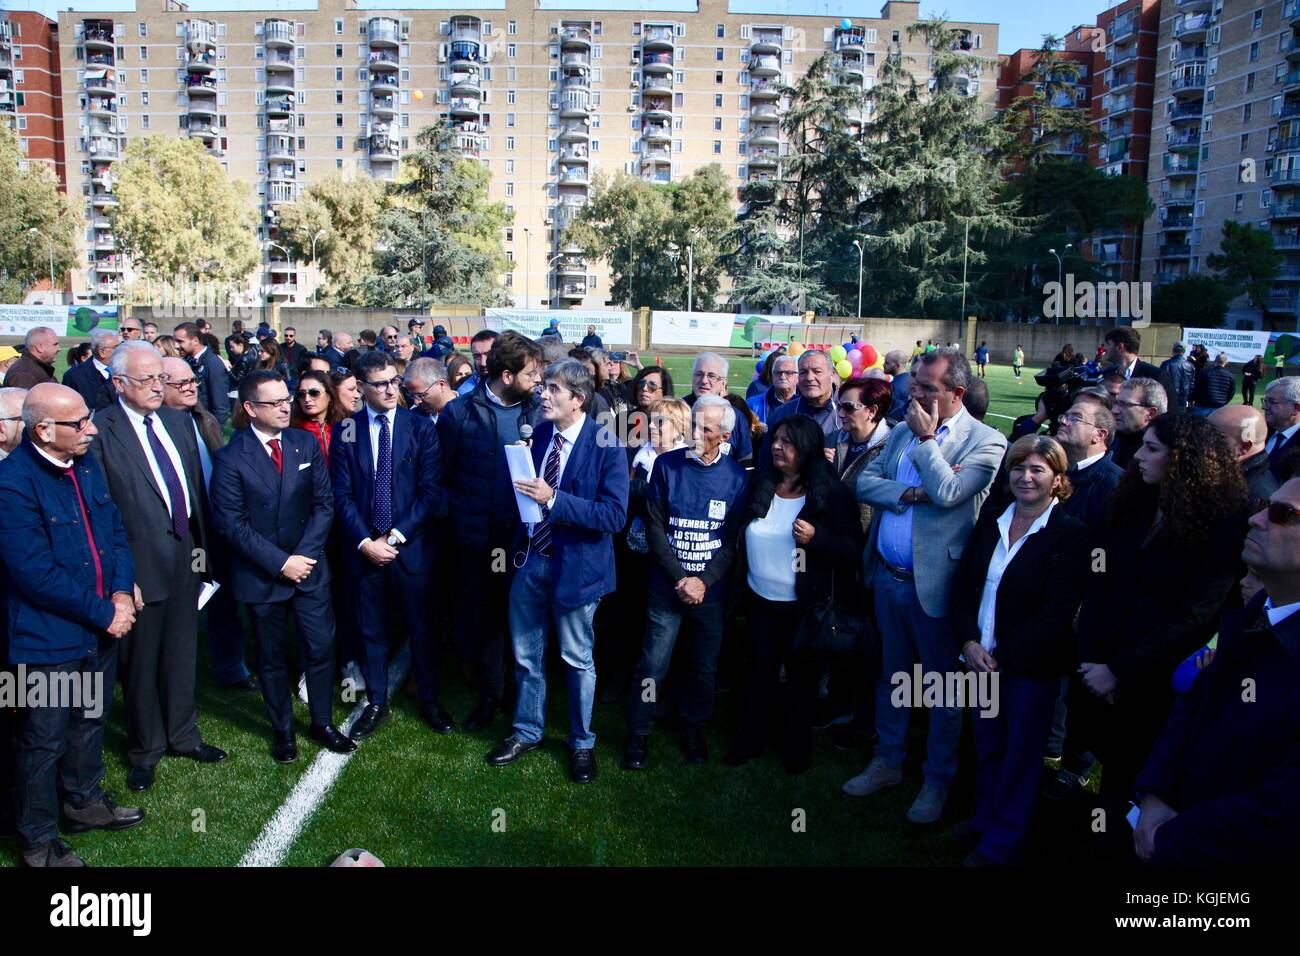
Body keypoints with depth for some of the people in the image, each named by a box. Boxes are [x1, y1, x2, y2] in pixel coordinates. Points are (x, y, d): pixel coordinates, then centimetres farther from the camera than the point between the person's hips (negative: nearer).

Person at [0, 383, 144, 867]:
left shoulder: (85, 462, 2)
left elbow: (115, 528, 8)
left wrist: (121, 590, -6)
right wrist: (103, 614, -17)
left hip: (101, 625, 7)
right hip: (50, 637, -7)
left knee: (89, 721, 24)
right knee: (45, 741, 10)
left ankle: (84, 801, 44)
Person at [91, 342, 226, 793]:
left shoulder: (178, 421, 6)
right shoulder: (100, 431, -14)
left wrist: (203, 544, 10)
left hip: (185, 557, 6)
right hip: (140, 565, -5)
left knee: (182, 654, 19)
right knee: (141, 662, 11)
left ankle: (182, 735, 37)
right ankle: (145, 749, 31)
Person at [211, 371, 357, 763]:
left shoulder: (306, 443, -1)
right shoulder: (231, 457, -11)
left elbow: (324, 502, -1)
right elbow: (232, 524, -13)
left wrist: (304, 554, -11)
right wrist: (280, 563, -17)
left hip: (310, 568, 3)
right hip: (261, 576, -2)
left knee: (321, 649, 7)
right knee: (271, 658, 13)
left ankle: (322, 723, 27)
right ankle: (282, 731, 31)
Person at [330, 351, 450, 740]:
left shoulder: (421, 428, -3)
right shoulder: (345, 431, 1)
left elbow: (431, 490, -7)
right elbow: (342, 494, 0)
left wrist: (396, 536, -13)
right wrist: (365, 541, -11)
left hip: (411, 545, -1)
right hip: (365, 547, 1)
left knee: (421, 627, 10)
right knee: (371, 630, 12)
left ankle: (429, 701, 27)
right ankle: (376, 704, 28)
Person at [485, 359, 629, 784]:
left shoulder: (606, 446, -17)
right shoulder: (539, 434, 2)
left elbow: (614, 515, -24)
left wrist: (553, 498, -30)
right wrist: (522, 486, -5)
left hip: (576, 564, -5)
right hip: (530, 558, 5)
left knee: (577, 660, 12)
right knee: (526, 655, 18)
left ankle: (581, 743, 33)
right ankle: (527, 731, 40)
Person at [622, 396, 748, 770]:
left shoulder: (736, 476, -2)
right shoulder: (666, 465, -4)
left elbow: (734, 539, -2)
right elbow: (654, 528, -5)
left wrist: (703, 581, -13)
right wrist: (681, 579, -13)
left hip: (712, 591, 1)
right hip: (668, 586, -1)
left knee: (703, 667, 12)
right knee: (654, 665, 0)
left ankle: (693, 730, 33)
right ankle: (638, 735, 18)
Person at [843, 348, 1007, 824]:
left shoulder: (985, 441, -10)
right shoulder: (903, 431, 8)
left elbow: (948, 493, -23)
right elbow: (865, 482, 1)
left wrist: (926, 439, -14)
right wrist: (909, 493, -15)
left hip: (933, 583, -5)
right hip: (887, 575, 6)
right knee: (891, 674, 19)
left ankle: (938, 779, 26)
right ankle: (888, 761, 36)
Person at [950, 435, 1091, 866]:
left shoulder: (1071, 534, -13)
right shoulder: (990, 520, 4)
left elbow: (1057, 613, -18)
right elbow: (962, 583, 4)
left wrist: (1000, 655, -19)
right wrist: (969, 642, -10)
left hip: (1032, 665, -5)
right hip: (982, 658, 5)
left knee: (1020, 756, 12)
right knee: (986, 747, 19)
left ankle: (1002, 844, 30)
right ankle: (985, 819, 41)